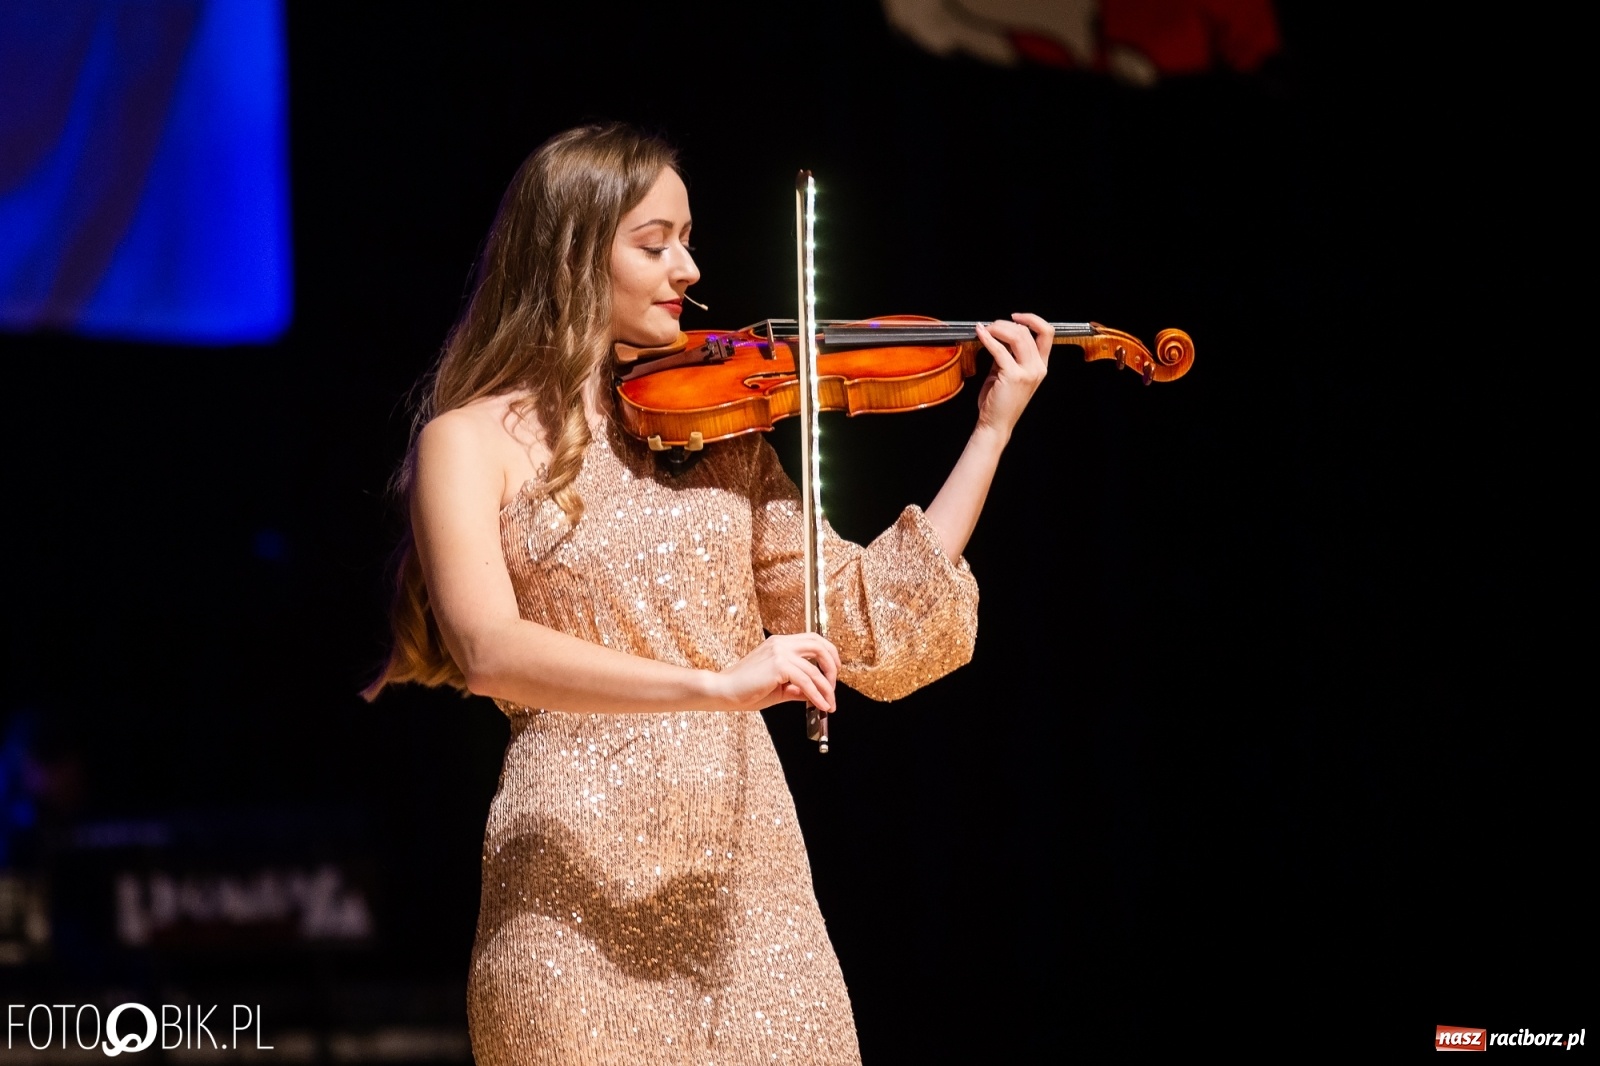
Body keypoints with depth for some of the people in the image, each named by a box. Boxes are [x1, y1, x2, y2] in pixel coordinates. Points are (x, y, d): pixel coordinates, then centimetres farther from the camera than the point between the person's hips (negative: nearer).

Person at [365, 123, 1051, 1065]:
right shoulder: (476, 442, -2)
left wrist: (994, 429, 6)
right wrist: (714, 684, -29)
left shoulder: (714, 424, 13)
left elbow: (865, 618, 11)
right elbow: (489, 650, -18)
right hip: (583, 882, -4)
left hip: (752, 869, 4)